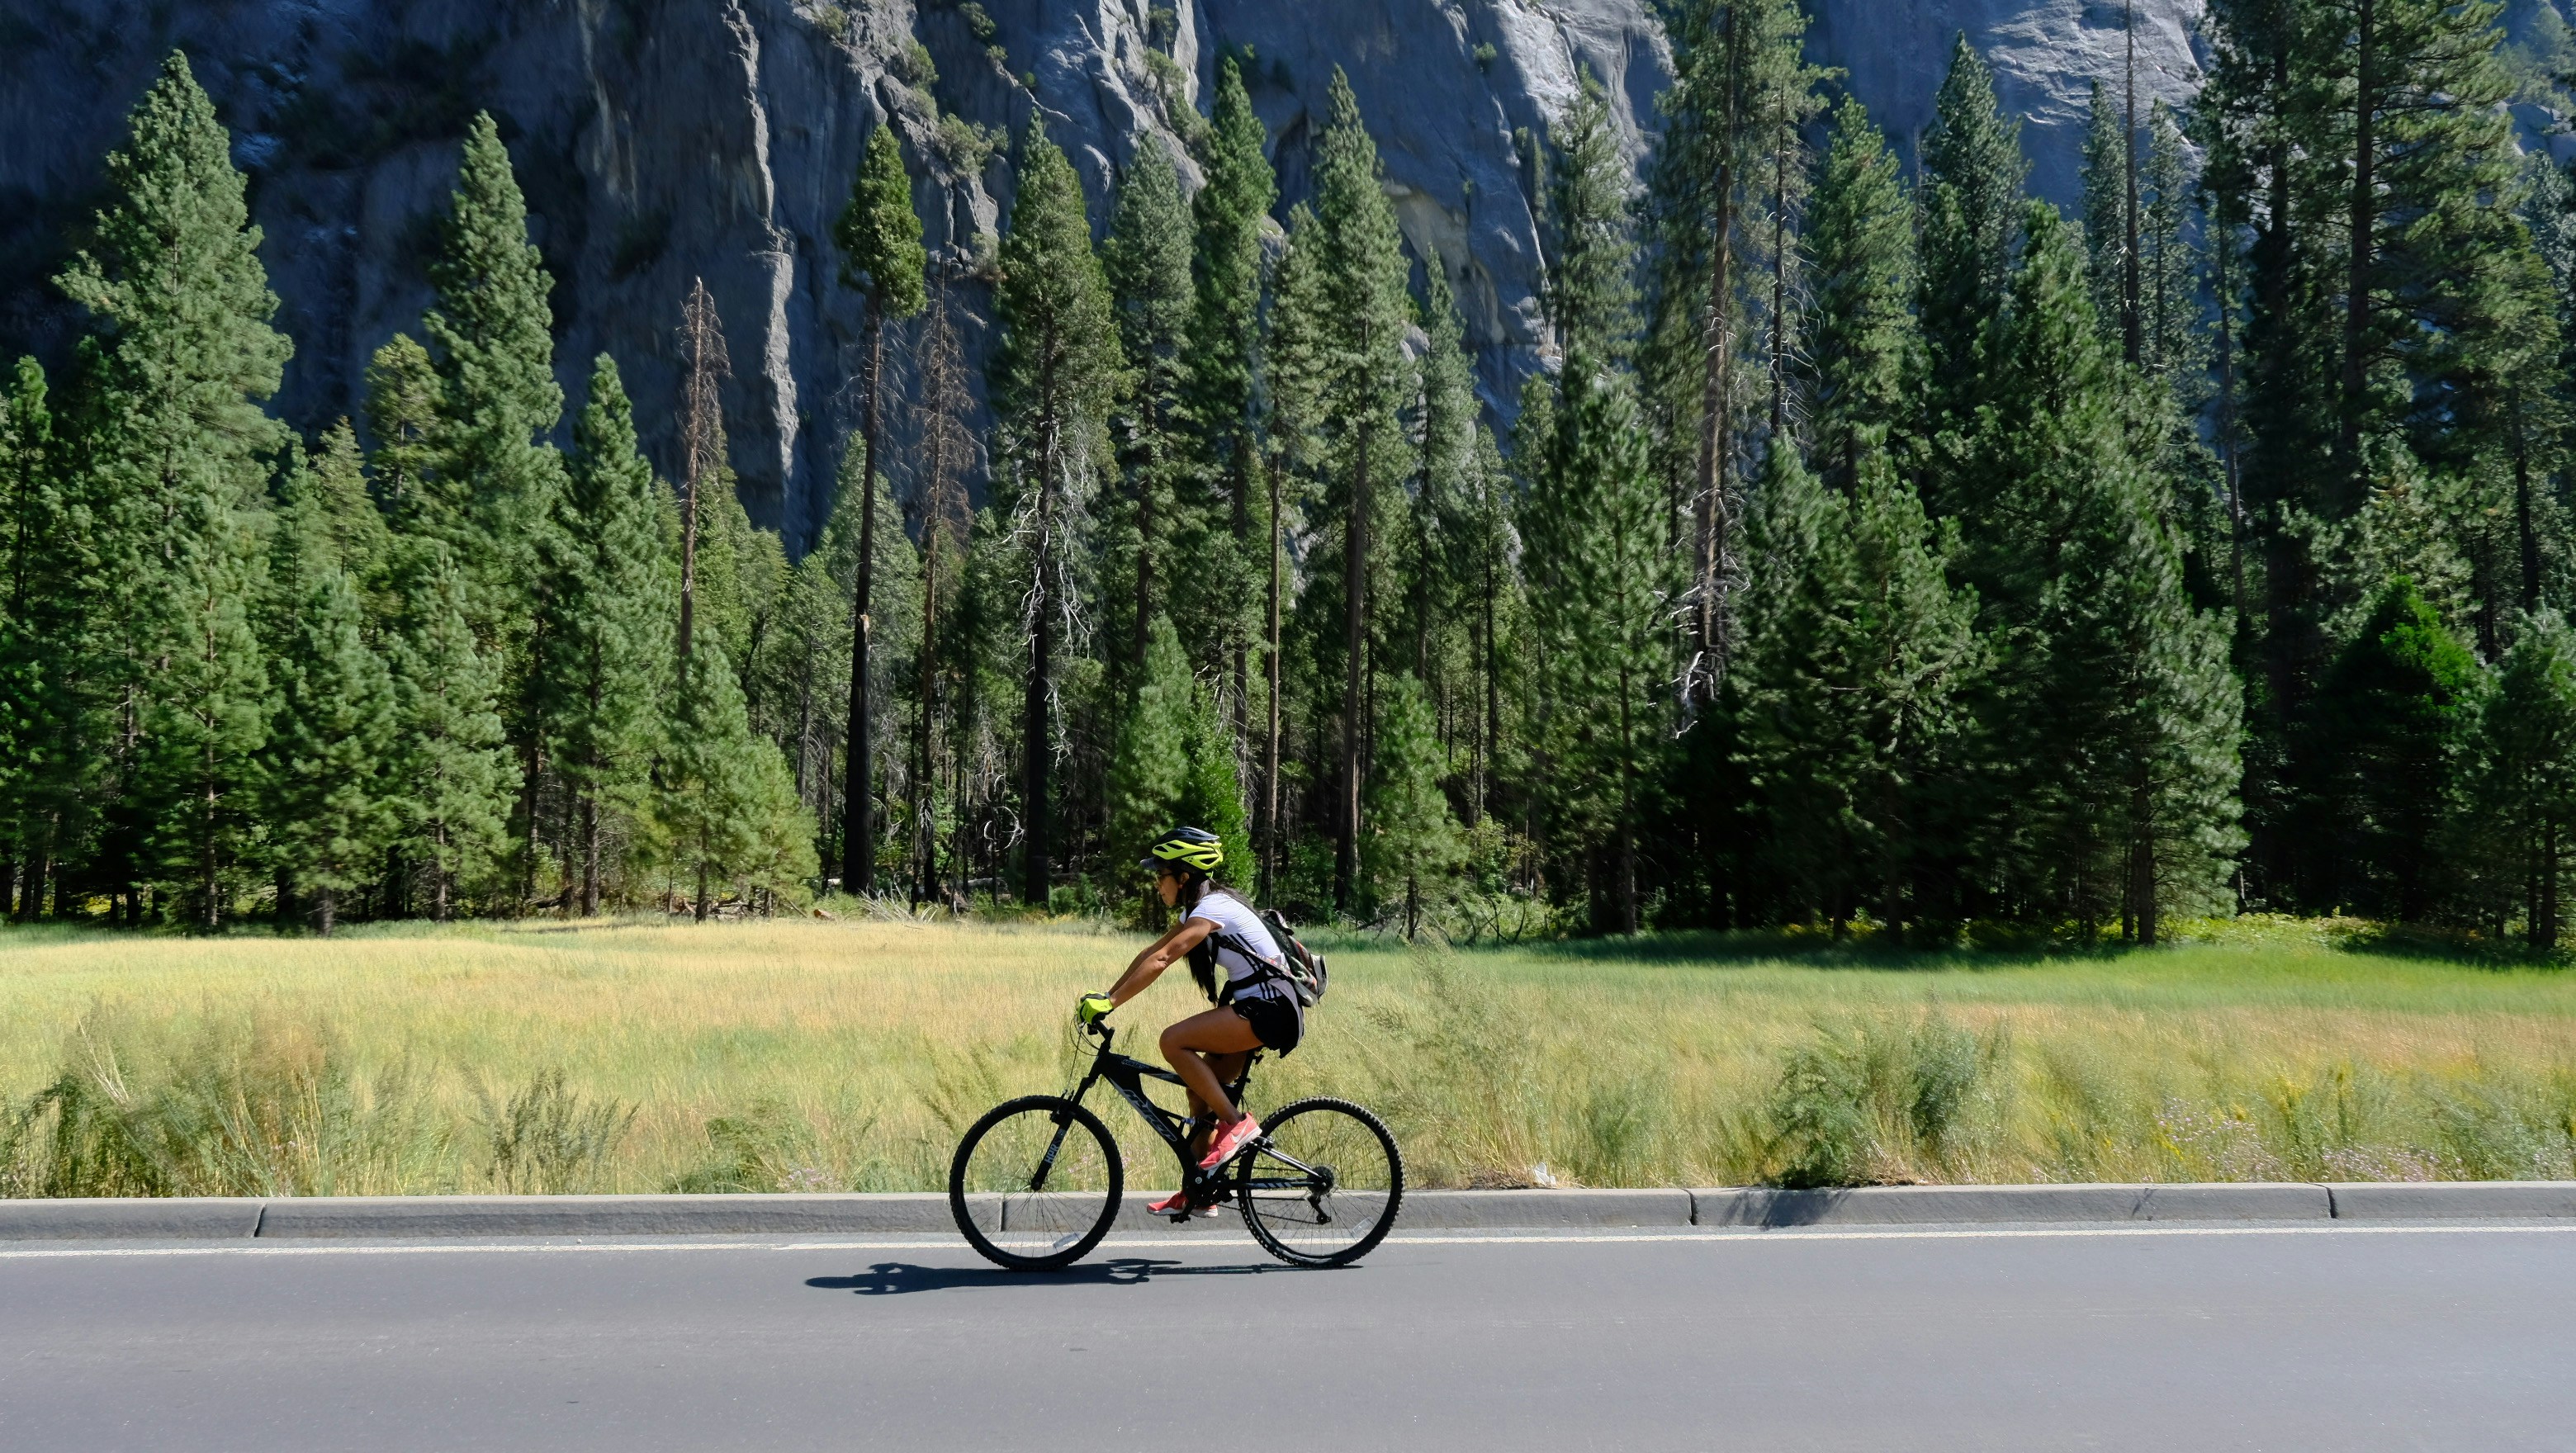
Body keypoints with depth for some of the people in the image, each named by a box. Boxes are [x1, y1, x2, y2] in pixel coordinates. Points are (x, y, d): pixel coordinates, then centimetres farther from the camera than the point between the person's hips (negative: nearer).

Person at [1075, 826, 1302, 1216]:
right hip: (1259, 1008, 10)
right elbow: (1151, 952, 15)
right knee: (1200, 1088, 9)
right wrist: (1105, 995, 9)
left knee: (1174, 1041, -20)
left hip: (1270, 1010, -10)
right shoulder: (1198, 908, 15)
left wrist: (1109, 1003, -27)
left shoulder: (1212, 907, -15)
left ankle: (1236, 1123, -12)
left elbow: (1161, 961, -24)